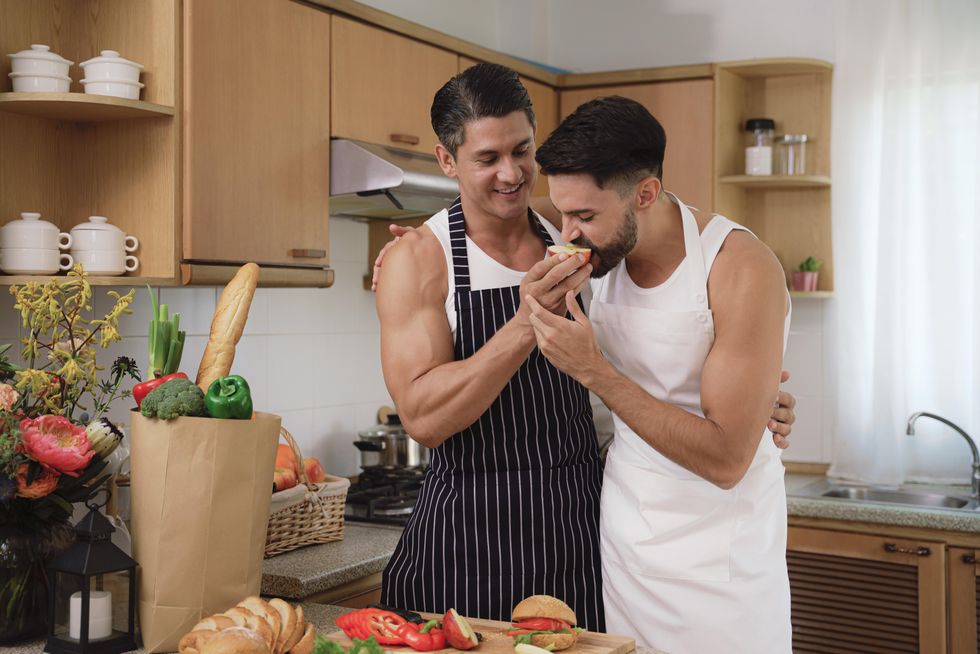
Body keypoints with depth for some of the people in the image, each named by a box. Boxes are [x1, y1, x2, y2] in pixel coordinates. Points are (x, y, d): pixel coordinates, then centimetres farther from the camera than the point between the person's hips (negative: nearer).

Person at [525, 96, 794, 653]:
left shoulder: (741, 269, -21)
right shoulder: (603, 254, -3)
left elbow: (725, 460, -24)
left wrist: (592, 370, -26)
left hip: (716, 562, -5)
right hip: (619, 540, 5)